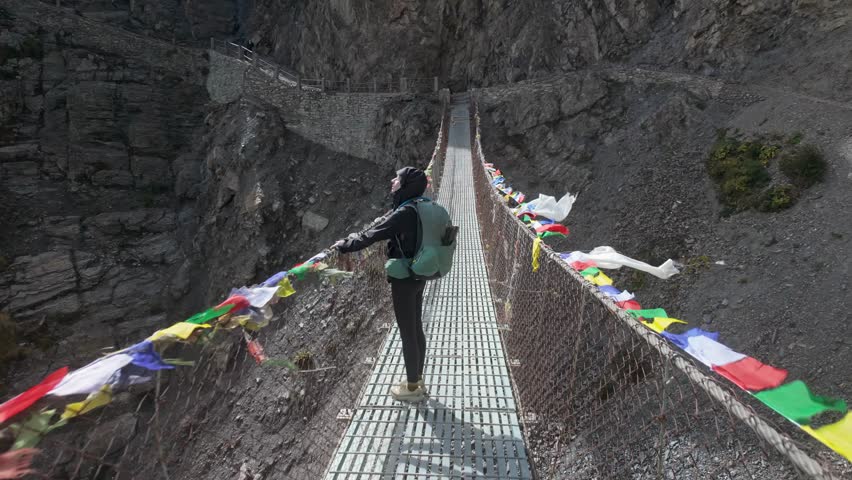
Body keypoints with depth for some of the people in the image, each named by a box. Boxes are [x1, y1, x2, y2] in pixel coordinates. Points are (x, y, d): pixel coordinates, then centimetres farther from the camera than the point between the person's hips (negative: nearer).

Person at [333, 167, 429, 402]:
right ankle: (417, 380, 34)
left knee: (407, 332, 4)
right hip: (417, 276, 9)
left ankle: (412, 387, 20)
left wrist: (343, 246, -6)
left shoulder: (404, 213, -22)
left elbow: (372, 236, -19)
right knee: (416, 329, 18)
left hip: (404, 279, -9)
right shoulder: (418, 208, 7)